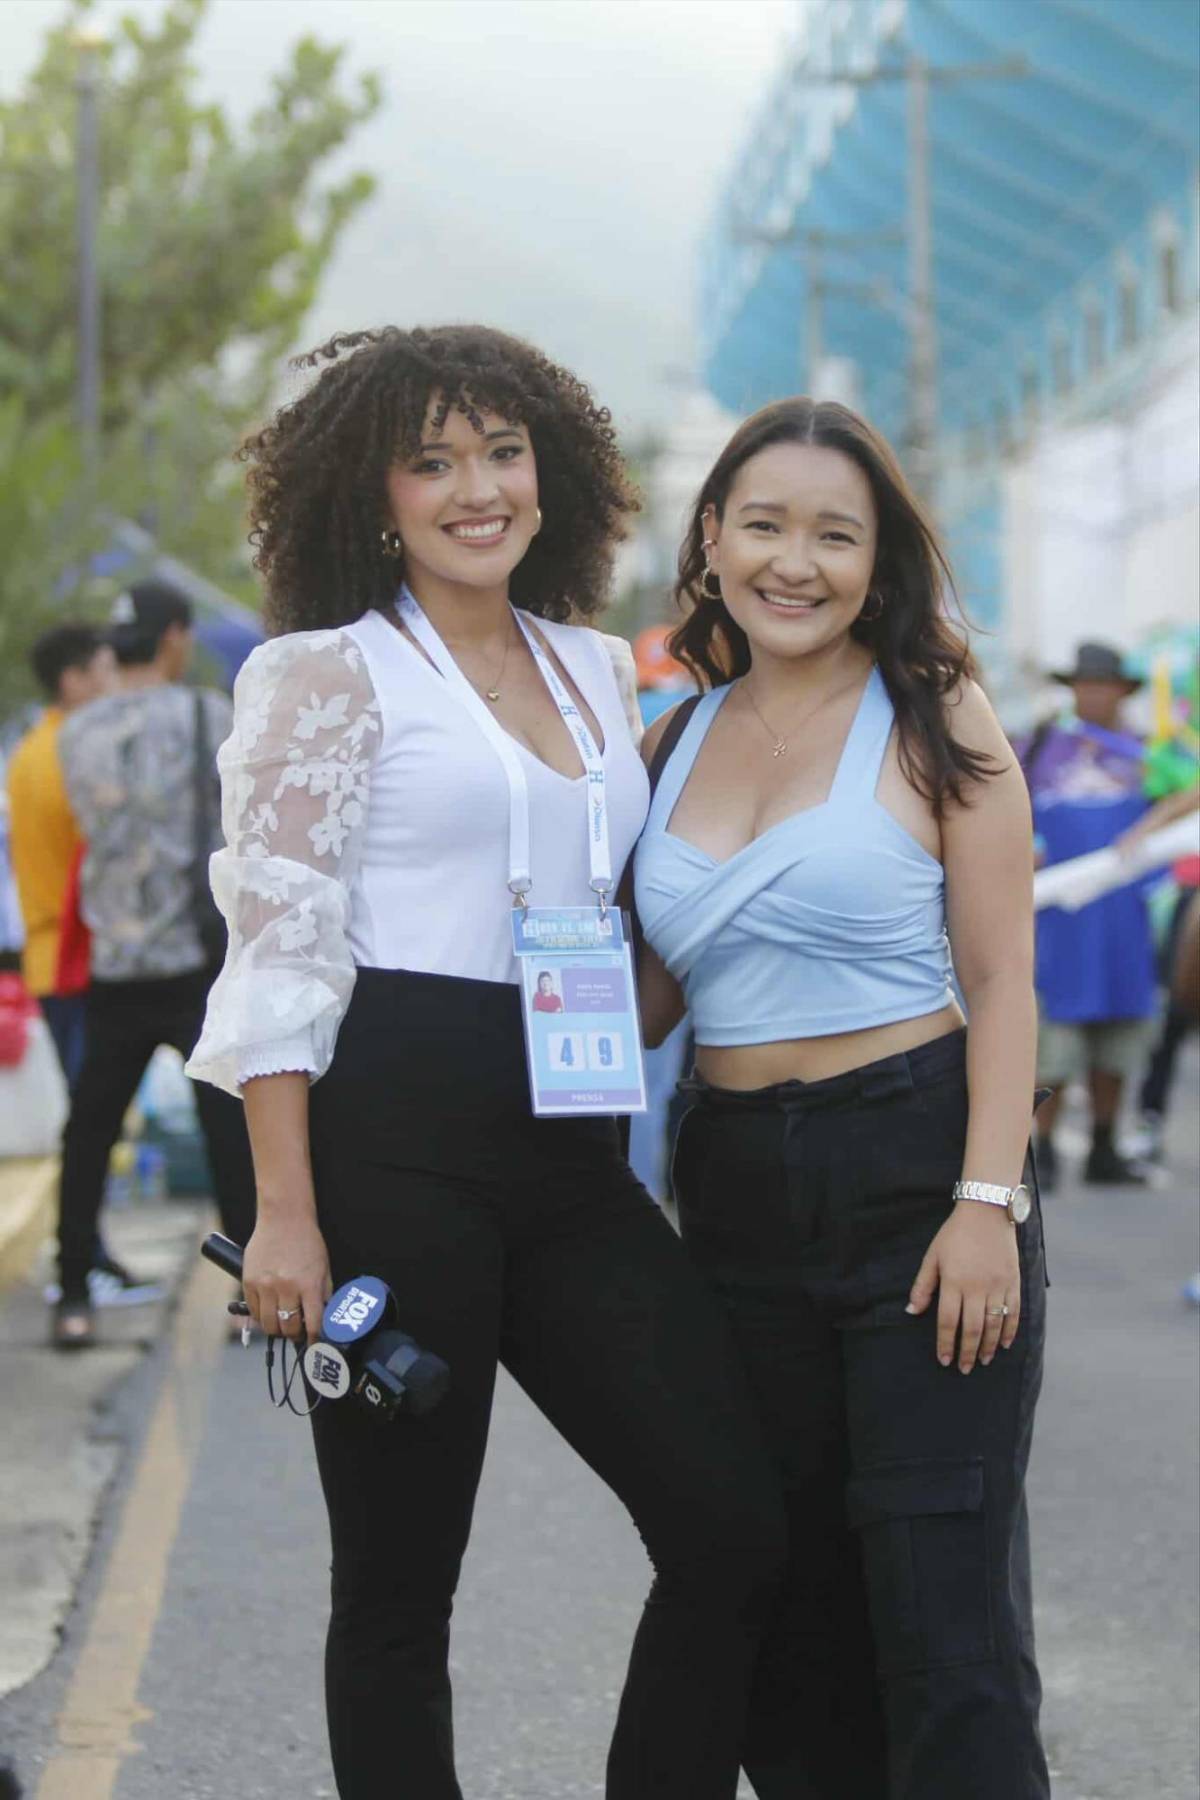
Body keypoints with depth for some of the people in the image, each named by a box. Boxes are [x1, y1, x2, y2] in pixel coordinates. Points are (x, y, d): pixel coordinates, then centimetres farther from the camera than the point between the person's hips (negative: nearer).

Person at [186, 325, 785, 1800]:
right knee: (399, 1579, 1)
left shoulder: (597, 671, 17)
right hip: (394, 1137, -6)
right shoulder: (326, 671, -2)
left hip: (569, 1146, 6)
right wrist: (285, 1214, -16)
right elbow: (278, 952, -8)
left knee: (733, 1524, -1)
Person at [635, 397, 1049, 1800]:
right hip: (739, 1195, 5)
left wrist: (990, 1202, -16)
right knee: (779, 1606, 10)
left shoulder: (930, 720, -2)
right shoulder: (678, 741, 11)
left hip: (917, 1171, -5)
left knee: (941, 1615, -6)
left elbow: (1002, 981, -6)